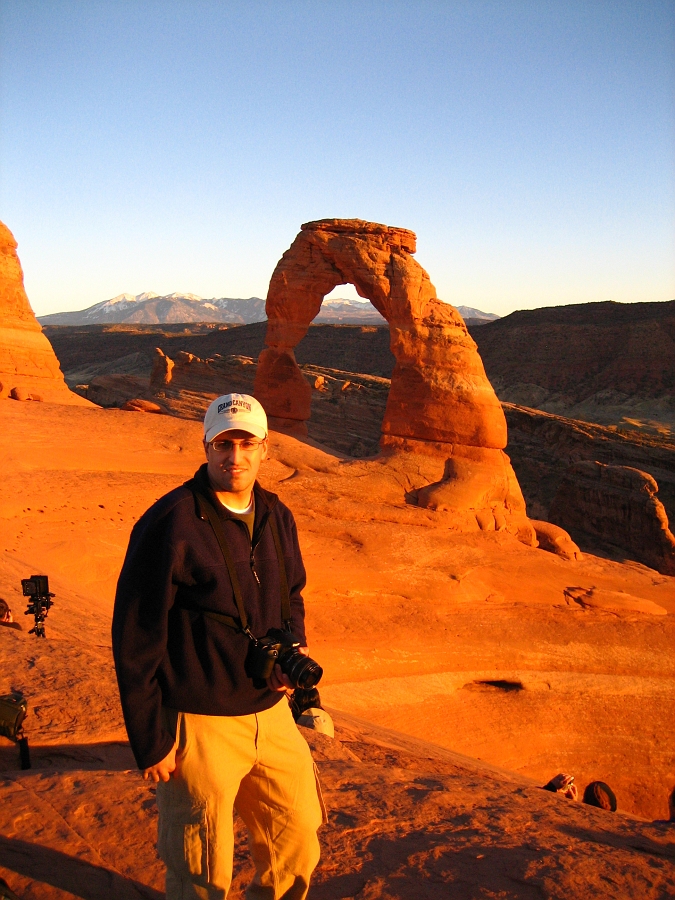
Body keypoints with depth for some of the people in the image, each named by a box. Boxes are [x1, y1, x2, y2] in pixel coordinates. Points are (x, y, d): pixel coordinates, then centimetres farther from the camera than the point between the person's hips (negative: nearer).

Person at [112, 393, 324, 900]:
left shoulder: (277, 518, 4)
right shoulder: (169, 524, -17)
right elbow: (134, 639, -14)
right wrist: (149, 741, -12)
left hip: (272, 713, 6)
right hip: (199, 724, -6)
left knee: (298, 843, 19)